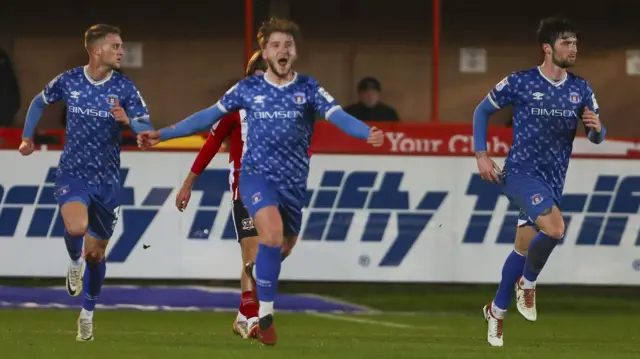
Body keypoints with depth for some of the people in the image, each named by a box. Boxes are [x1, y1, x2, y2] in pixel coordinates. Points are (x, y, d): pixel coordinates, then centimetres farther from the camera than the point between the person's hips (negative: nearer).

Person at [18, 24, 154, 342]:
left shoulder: (124, 88, -8)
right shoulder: (68, 81, -6)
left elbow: (147, 131, -13)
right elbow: (39, 103, 14)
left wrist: (129, 121, -34)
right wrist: (27, 139, 15)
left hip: (107, 180, 1)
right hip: (73, 173, -1)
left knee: (96, 252, 10)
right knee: (76, 227, -30)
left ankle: (87, 315, 30)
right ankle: (74, 262, 5)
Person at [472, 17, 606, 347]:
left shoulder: (581, 89, 3)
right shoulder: (520, 83, -8)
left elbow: (597, 137, 9)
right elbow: (482, 111, 4)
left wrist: (596, 128, -16)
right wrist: (481, 155, -4)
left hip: (553, 180, 5)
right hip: (521, 172, -5)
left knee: (524, 248, 13)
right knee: (555, 227, -28)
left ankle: (496, 311, 31)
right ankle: (528, 284, -3)